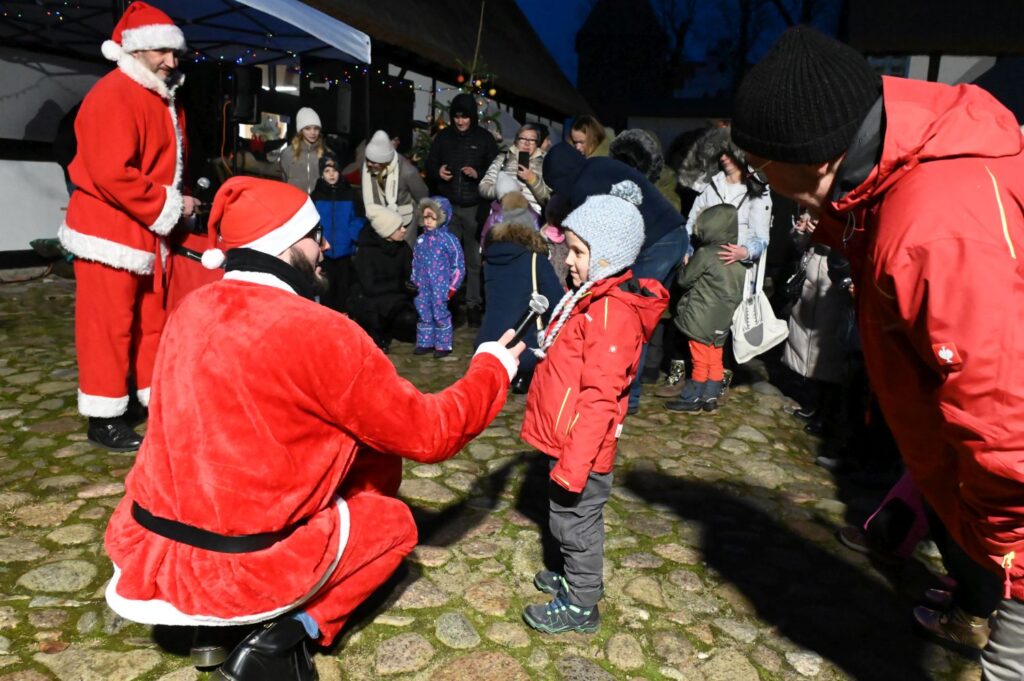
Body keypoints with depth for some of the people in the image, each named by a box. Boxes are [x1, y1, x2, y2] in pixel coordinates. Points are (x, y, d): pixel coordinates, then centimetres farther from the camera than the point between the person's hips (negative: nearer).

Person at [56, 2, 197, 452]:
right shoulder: (113, 96, -17)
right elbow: (112, 174, -25)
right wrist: (168, 206, -18)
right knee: (108, 326, -2)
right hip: (109, 231, -9)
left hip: (145, 232, 9)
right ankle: (104, 421, 9)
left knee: (150, 321, 15)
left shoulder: (162, 98, 13)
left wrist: (176, 201, 3)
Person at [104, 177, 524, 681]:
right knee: (393, 520, 18)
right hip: (236, 572, -7)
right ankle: (282, 639, 3)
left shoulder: (194, 309, 2)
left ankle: (277, 621, 14)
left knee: (371, 451, 17)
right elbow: (427, 434, -11)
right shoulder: (317, 331, -20)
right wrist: (491, 368, 5)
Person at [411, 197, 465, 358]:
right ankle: (425, 343, 23)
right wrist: (415, 282, 11)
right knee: (424, 314, 11)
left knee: (440, 315, 1)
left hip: (440, 286, -5)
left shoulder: (448, 239, -10)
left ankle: (443, 345, 11)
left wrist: (452, 287, -7)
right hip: (424, 286, 5)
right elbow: (416, 263, 16)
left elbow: (458, 265, -8)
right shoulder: (421, 240, 7)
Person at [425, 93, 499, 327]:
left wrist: (478, 174, -15)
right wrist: (437, 172, -6)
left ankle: (474, 305, 11)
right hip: (448, 206, 2)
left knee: (474, 259, 2)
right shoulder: (443, 136, 9)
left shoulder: (484, 138, 2)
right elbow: (430, 164, 16)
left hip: (475, 207, -2)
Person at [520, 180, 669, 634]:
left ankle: (580, 607, 25)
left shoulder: (612, 312, -24)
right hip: (568, 440, 9)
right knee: (573, 521, 24)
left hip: (581, 447, -9)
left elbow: (599, 397, -27)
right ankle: (576, 578, 43)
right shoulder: (594, 298, 9)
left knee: (575, 522, 7)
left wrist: (573, 464, -25)